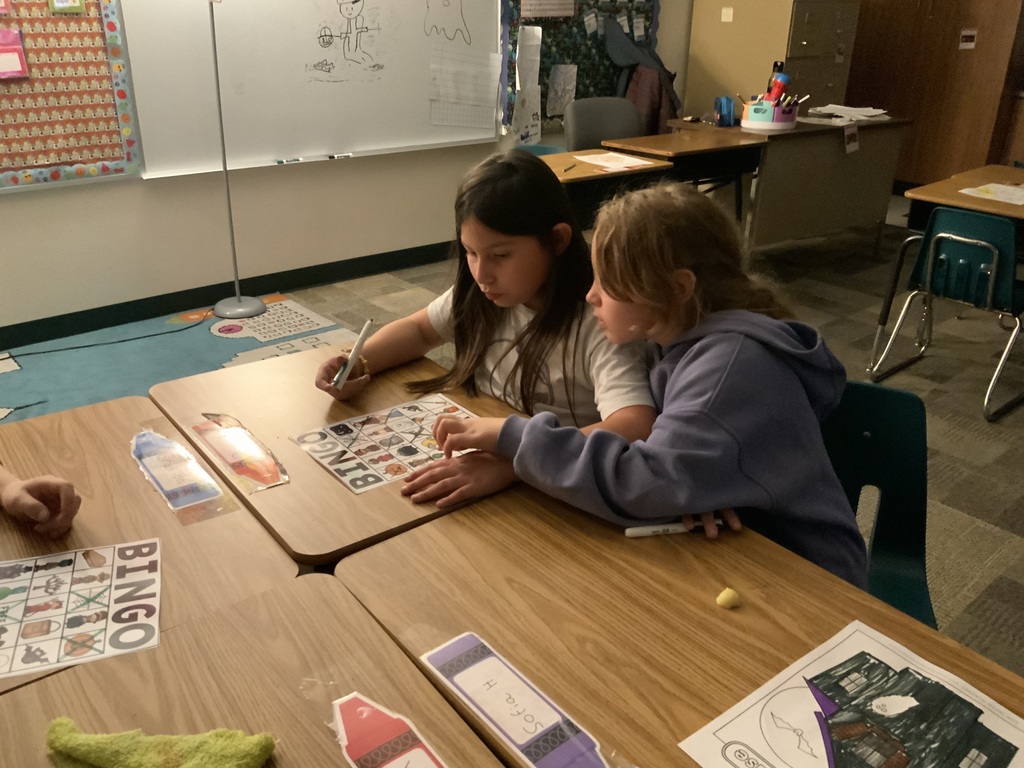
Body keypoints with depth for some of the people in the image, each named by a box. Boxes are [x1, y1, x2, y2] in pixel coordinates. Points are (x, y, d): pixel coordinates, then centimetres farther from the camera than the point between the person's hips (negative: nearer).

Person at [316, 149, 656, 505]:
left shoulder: (596, 324, -22)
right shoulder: (482, 295, -3)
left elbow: (636, 429, -38)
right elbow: (418, 329, 15)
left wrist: (509, 462, -45)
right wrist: (359, 364, -4)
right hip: (476, 458, 6)